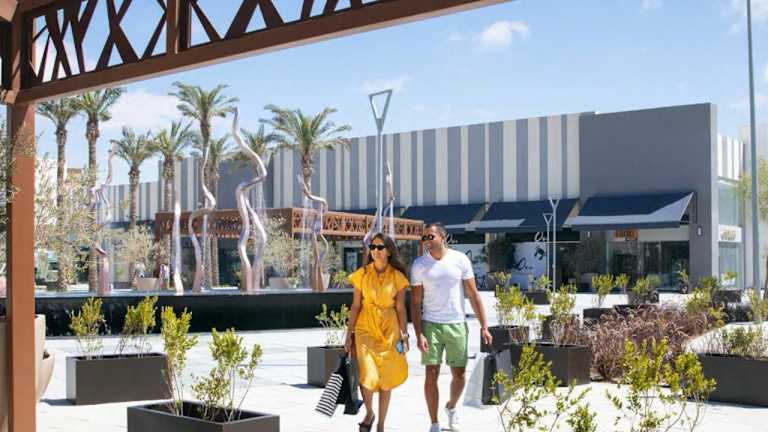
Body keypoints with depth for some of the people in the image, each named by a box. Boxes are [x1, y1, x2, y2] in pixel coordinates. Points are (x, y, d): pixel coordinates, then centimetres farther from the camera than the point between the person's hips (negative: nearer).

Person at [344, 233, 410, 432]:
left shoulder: (397, 277, -1)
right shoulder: (362, 274, -1)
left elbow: (401, 308, 2)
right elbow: (355, 306, 2)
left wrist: (404, 336, -2)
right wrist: (349, 334, 1)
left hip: (389, 330, 1)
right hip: (365, 328, 0)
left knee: (386, 379, 4)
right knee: (367, 375, -14)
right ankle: (369, 413, 15)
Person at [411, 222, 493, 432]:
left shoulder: (460, 260, -2)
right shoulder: (419, 265, -2)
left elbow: (473, 295, 1)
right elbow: (415, 303, -1)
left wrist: (484, 326, -3)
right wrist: (419, 334, -10)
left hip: (457, 325, 1)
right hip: (431, 325, -1)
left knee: (459, 375, 8)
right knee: (431, 374, -3)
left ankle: (451, 407, 38)